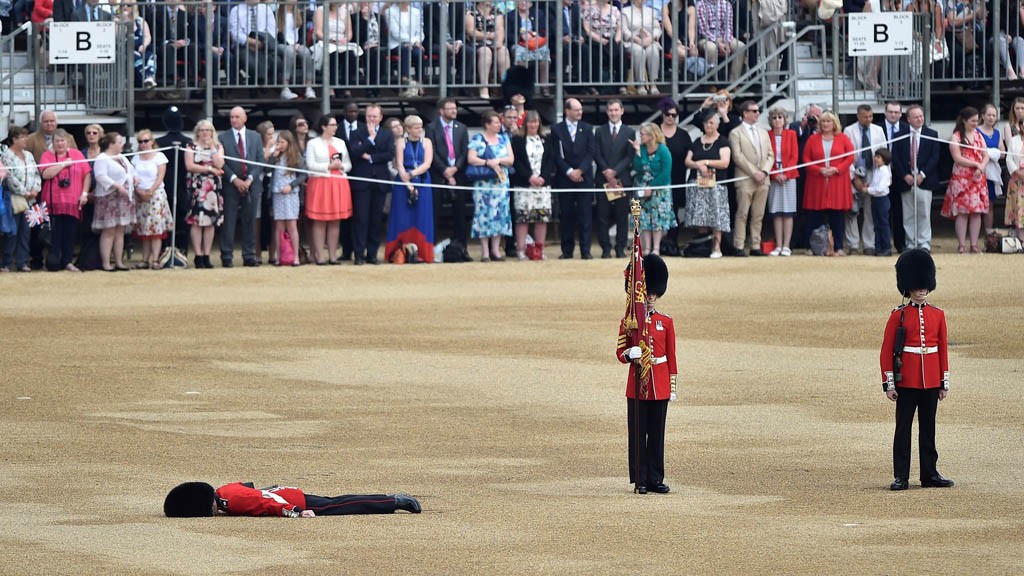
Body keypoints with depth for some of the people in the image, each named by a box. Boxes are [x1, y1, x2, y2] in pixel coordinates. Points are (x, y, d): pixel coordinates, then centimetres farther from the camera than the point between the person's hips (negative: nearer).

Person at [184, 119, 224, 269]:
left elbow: (219, 165, -4)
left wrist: (212, 148, -4)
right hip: (196, 187, -2)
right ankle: (198, 256, -5)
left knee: (210, 222, 1)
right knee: (196, 222, -7)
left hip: (213, 188, 2)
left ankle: (206, 256, 4)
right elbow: (189, 166, -8)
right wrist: (209, 169, -9)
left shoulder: (218, 147, 12)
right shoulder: (191, 147, 6)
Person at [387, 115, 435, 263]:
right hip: (403, 183, -2)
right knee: (403, 218, -4)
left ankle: (421, 253, -1)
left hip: (422, 184, 2)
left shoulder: (426, 142, 8)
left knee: (421, 218, -1)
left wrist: (413, 174, -17)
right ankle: (401, 252, -4)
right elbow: (400, 165, -4)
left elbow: (427, 164, -2)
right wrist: (409, 185, -13)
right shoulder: (401, 142, 4)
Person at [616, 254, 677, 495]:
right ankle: (640, 480, 5)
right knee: (638, 433, 0)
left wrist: (672, 386, 4)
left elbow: (672, 356, 8)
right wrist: (630, 354, -23)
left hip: (659, 386, 2)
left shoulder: (666, 322, 6)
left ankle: (656, 479, 10)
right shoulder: (628, 322, 0)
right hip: (637, 385, -2)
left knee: (657, 433, 5)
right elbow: (620, 353, 1)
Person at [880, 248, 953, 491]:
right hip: (906, 380, -3)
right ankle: (901, 477, 3)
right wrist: (889, 384, -8)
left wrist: (944, 383, 8)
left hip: (931, 381, 3)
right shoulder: (898, 316, -3)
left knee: (928, 428, 9)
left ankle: (930, 474, 15)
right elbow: (886, 351, -3)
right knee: (903, 428, 0)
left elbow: (943, 350, 11)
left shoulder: (937, 316, 7)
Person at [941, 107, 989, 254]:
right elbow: (957, 158, -12)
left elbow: (986, 156, 10)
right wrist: (976, 164, -13)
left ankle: (974, 244, 3)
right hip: (961, 179, -5)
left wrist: (981, 168, -10)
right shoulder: (956, 137, -3)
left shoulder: (978, 136, 13)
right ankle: (962, 244, -4)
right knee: (962, 212, -6)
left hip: (977, 179, 5)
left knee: (977, 211, 1)